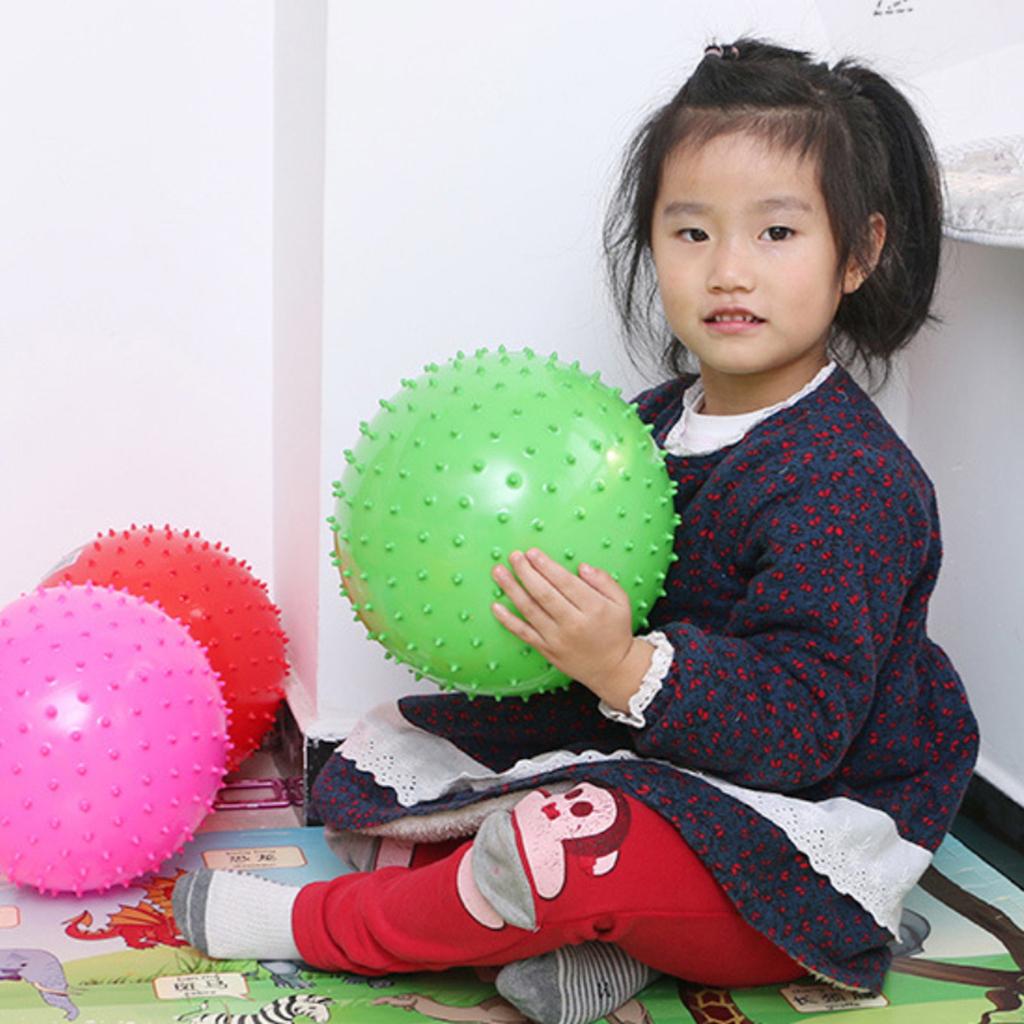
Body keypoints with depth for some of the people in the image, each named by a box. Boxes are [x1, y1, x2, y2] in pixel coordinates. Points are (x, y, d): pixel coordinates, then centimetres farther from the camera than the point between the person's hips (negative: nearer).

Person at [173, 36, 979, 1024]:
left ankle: (313, 924, -8)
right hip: (645, 760, 9)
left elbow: (804, 722, -27)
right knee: (391, 747, 8)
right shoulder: (650, 424, 3)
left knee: (572, 849, -35)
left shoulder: (850, 479, -21)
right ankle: (577, 932, -11)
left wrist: (628, 669, -39)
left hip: (797, 831, -8)